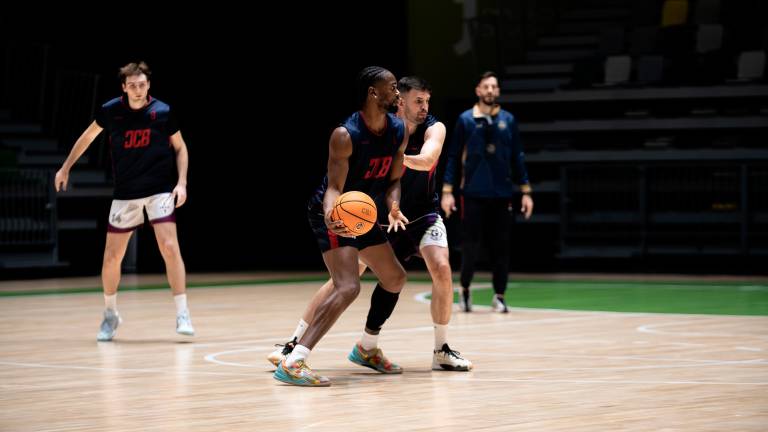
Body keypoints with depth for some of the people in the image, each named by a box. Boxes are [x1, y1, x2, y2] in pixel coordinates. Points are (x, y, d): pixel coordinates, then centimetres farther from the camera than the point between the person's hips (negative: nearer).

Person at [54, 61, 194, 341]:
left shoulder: (163, 112, -8)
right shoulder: (110, 111, -5)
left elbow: (180, 148, 5)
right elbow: (88, 137, 14)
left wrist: (181, 183, -6)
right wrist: (65, 168, 19)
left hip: (160, 189, -2)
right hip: (125, 192, 2)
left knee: (169, 247, -17)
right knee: (112, 256, 4)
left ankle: (182, 315, -11)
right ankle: (110, 315, 26)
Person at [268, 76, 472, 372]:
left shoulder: (433, 129, -17)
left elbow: (426, 159, -36)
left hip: (422, 214, 0)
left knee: (441, 269, -22)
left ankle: (441, 352, -7)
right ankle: (294, 343, 3)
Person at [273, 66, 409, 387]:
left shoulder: (399, 132, -4)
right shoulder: (345, 136, -26)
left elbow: (393, 180, 3)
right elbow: (334, 187, -25)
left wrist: (393, 207, -18)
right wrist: (330, 216, -46)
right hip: (334, 214, -9)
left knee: (395, 278, 18)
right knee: (348, 287, -25)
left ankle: (367, 349, 36)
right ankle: (292, 363, -31)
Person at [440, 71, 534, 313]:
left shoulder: (508, 120, 6)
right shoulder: (465, 120, 1)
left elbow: (517, 157, 8)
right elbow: (453, 157, 2)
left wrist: (526, 191, 4)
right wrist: (447, 191, -4)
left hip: (502, 194, 2)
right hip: (473, 193, -2)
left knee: (501, 247, 2)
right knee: (470, 245, -1)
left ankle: (499, 296, 11)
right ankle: (465, 289, 20)